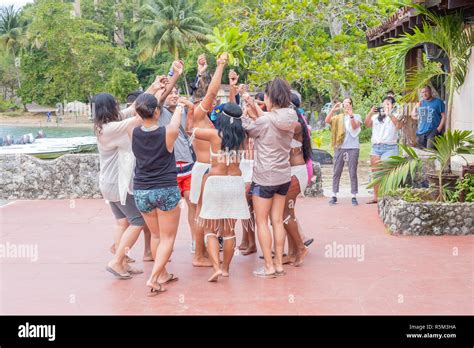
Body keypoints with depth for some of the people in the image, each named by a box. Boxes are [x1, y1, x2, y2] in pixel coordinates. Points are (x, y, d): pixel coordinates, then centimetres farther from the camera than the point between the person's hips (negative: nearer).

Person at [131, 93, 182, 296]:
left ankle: (163, 274, 27)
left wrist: (148, 95, 27)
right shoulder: (168, 132, -14)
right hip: (166, 191, -4)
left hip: (141, 191, 4)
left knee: (157, 236, 20)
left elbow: (139, 116, 15)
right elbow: (175, 125, 10)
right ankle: (153, 278, -5)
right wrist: (179, 108, 30)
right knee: (168, 238, 6)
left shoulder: (134, 133, -6)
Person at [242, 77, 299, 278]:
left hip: (264, 178, -6)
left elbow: (245, 129, -3)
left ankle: (269, 266, 5)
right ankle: (279, 264, 16)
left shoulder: (265, 121, -19)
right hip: (284, 177, 6)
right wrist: (254, 106, 18)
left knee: (261, 222, 3)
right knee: (277, 221, 11)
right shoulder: (290, 119, 1)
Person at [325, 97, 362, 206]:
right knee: (336, 172, 2)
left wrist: (351, 115, -27)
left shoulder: (356, 116, 8)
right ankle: (334, 196, 6)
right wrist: (333, 110, -15)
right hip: (340, 147, 2)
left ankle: (354, 197, 0)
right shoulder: (338, 117, 12)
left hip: (353, 148, -2)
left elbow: (355, 126, -11)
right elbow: (327, 121, -3)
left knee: (353, 173, -1)